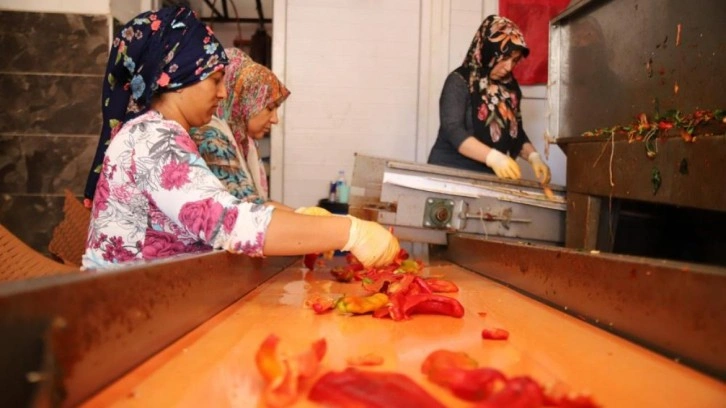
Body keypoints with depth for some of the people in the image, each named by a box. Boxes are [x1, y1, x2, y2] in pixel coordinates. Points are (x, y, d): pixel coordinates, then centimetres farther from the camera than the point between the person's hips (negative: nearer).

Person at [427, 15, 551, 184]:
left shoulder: (510, 87, 9)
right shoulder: (459, 81, -8)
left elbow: (516, 130, 17)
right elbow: (453, 131, -19)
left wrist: (533, 156, -1)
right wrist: (493, 157, -31)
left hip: (492, 177, 6)